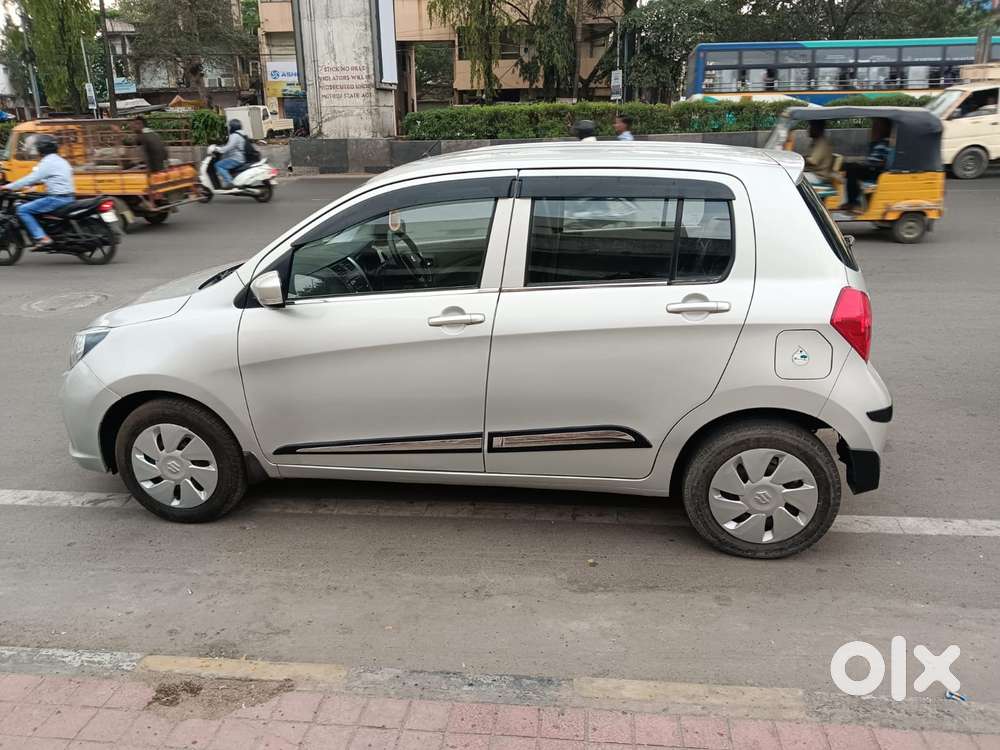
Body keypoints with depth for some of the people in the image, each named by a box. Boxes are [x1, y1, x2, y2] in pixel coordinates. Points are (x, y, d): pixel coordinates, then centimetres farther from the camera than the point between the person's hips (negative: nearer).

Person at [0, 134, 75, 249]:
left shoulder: (48, 162, -12)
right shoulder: (60, 160, 18)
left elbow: (32, 178, -15)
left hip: (57, 198, -10)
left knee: (22, 210, -9)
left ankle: (41, 238, -17)